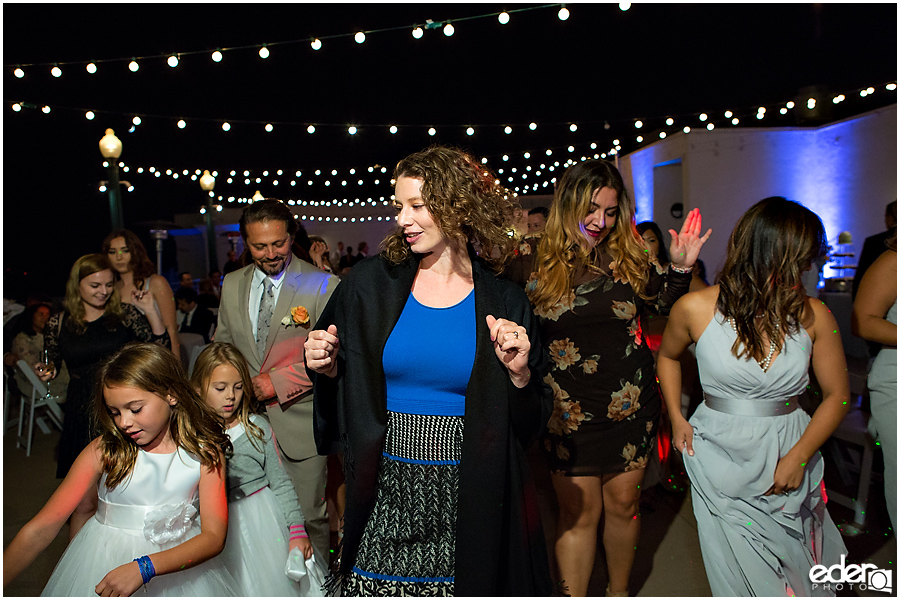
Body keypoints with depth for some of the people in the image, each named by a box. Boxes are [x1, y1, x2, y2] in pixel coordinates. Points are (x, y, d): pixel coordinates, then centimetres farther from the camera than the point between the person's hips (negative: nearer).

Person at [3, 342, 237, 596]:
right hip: (104, 560, 1)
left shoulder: (205, 453, -12)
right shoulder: (104, 449, -10)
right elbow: (42, 528, -11)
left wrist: (143, 568, -27)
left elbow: (214, 536, -17)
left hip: (177, 561, 0)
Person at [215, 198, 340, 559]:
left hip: (300, 424, -4)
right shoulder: (232, 284, 8)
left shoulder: (323, 286, -9)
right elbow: (222, 346, 18)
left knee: (309, 516, 7)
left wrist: (280, 380, -16)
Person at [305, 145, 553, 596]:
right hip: (384, 495, 1)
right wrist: (328, 368, -9)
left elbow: (528, 424, 2)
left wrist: (519, 373, -16)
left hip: (467, 501, -1)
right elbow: (347, 392, 11)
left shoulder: (503, 304, -4)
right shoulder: (370, 285, 0)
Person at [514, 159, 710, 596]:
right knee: (578, 513, 6)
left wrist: (681, 268, -2)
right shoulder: (535, 266, -8)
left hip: (631, 406, 3)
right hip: (568, 411, -2)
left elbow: (664, 308, 11)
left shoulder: (629, 259, -1)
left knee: (623, 503, 17)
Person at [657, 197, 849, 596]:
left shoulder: (813, 316, -7)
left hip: (789, 456, 2)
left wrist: (799, 456, -10)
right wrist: (675, 417, 2)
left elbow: (837, 395, 1)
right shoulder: (696, 308, -10)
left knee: (796, 577, 16)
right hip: (720, 457, -1)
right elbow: (668, 356, 11)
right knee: (741, 576, 8)